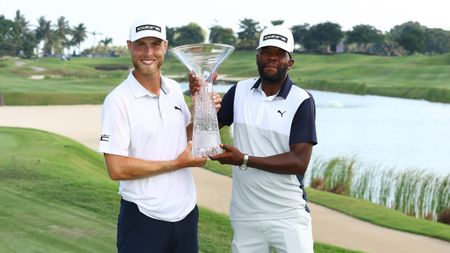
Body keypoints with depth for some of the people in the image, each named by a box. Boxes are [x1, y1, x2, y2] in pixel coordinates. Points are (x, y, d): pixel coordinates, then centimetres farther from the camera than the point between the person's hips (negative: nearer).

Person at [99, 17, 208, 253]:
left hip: (186, 211, 6)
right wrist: (177, 163, -13)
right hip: (144, 218, -5)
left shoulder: (175, 89, 5)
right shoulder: (118, 100, -14)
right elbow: (117, 169, -19)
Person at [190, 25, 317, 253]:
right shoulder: (239, 92, 1)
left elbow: (299, 162, -16)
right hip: (244, 216, 3)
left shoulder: (302, 101, -10)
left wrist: (245, 160, -20)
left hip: (287, 217, -3)